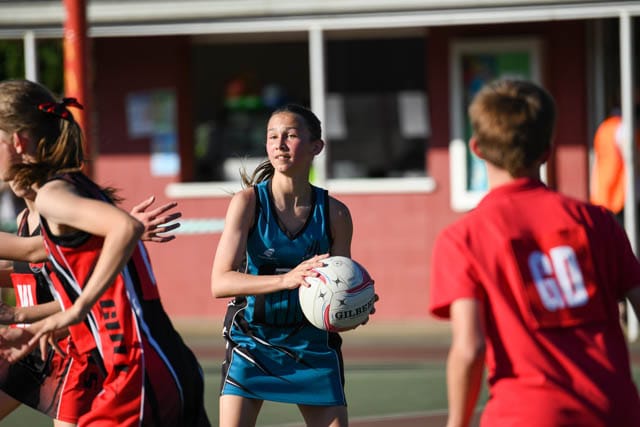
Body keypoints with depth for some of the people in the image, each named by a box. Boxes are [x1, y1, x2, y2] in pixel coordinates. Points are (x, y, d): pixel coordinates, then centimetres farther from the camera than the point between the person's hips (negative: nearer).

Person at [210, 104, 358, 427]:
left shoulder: (334, 213, -4)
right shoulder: (248, 202, -10)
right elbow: (220, 282, -20)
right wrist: (287, 279, -34)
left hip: (312, 343, 2)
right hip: (252, 342, -2)